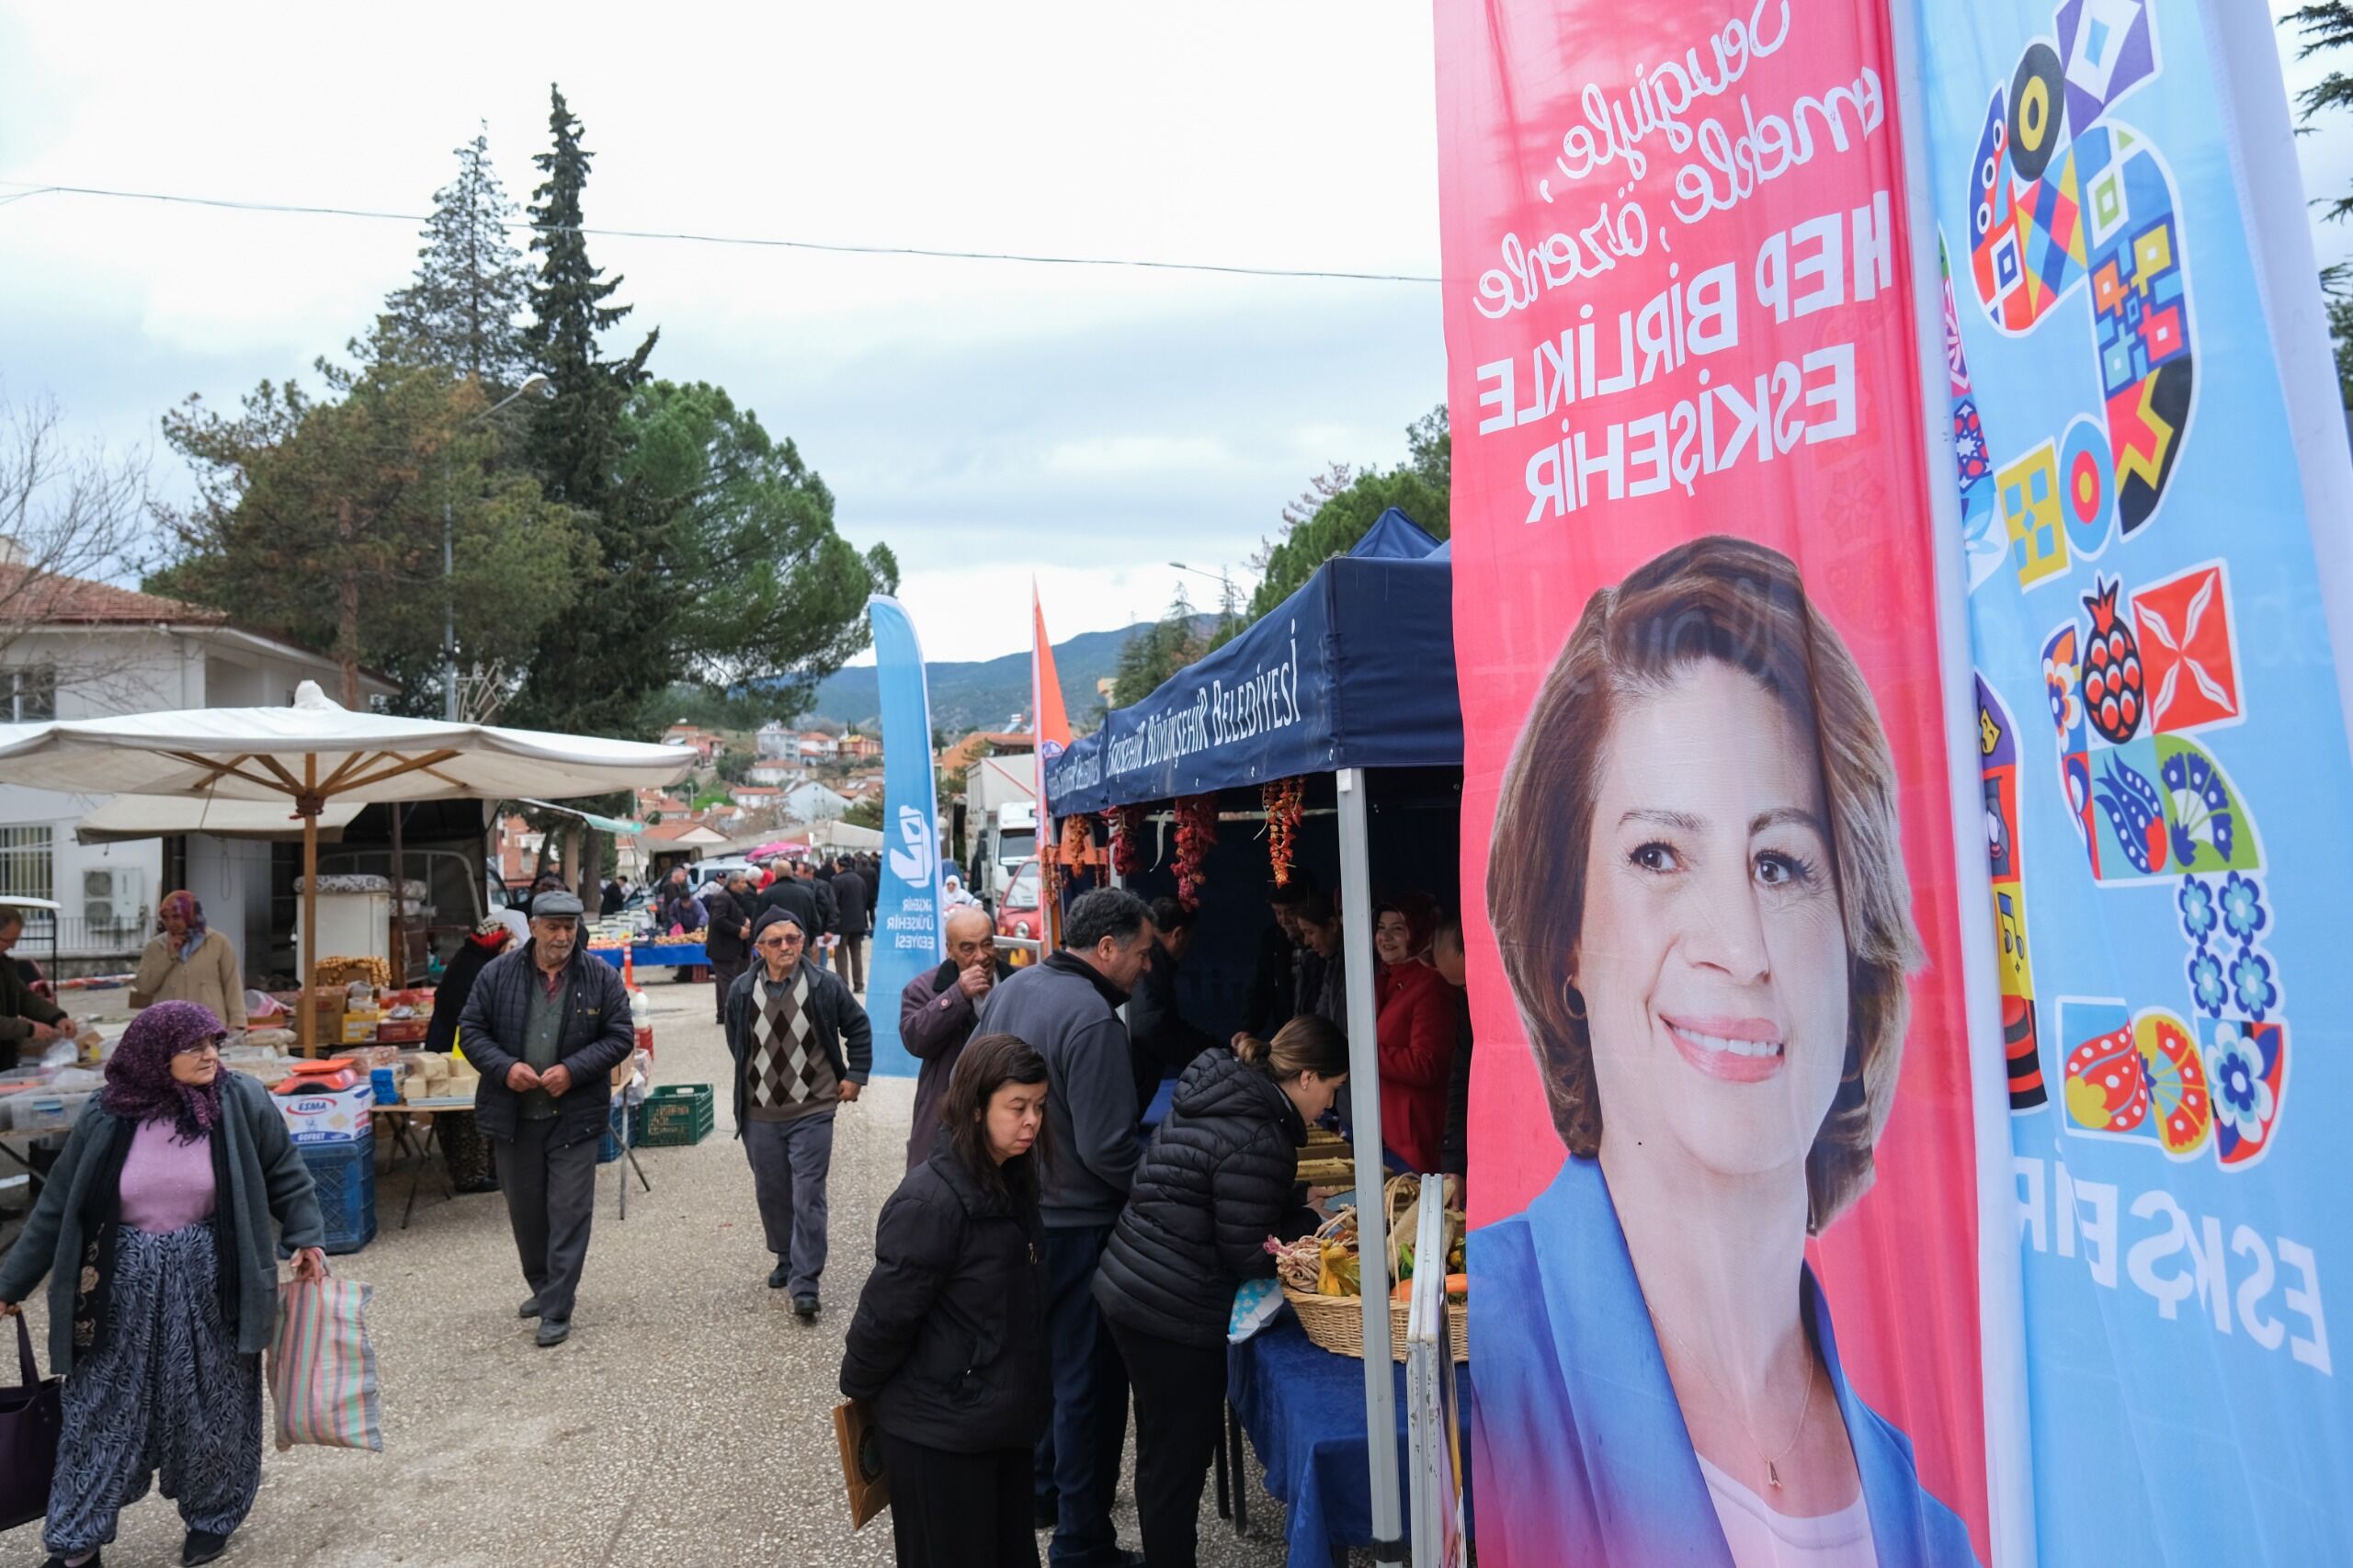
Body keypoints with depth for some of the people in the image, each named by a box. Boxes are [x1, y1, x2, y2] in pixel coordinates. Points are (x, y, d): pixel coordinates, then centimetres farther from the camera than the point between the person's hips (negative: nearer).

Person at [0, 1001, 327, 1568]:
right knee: (102, 1410, 8)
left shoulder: (242, 1102, -10)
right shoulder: (106, 1117, -6)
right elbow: (57, 1204, 4)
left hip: (210, 1283, -1)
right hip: (126, 1285, 1)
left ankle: (210, 1520, 30)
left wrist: (306, 1238, -8)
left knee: (212, 1411, 10)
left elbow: (286, 1176, 1)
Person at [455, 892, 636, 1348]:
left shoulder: (601, 977, -5)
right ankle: (542, 1287, 37)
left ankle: (557, 1311, 6)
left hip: (574, 1117, -2)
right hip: (514, 1116, 2)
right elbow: (471, 1029, 3)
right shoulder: (498, 974, -1)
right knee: (525, 1209, 16)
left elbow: (621, 1036, -4)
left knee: (570, 1212, -2)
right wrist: (505, 1067, -14)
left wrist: (573, 1070, -16)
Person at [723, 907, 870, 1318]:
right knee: (772, 1193, 15)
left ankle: (805, 1283, 0)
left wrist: (855, 1074, 2)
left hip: (812, 1111, -3)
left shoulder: (826, 986, -8)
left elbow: (858, 1028, 6)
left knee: (808, 1197, -6)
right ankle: (786, 1258, 37)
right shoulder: (742, 991, -3)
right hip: (760, 1114, 3)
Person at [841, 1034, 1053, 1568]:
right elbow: (886, 1313, -18)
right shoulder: (931, 1201, -26)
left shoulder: (1012, 1179, 2)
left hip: (1005, 1414, 8)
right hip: (940, 1427, -8)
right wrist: (858, 1391, -4)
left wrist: (1030, 1389, 14)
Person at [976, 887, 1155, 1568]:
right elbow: (1108, 1149, -24)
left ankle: (1042, 1486, 42)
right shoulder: (1092, 1018, -24)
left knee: (1041, 1358, 25)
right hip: (1075, 1224, -9)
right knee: (1089, 1381, 4)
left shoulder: (1008, 989, 3)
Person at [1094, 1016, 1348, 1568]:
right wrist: (1318, 1230, -3)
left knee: (1161, 1447, 22)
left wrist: (1311, 1222, 7)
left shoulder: (1217, 1095, 6)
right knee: (1178, 1461, 5)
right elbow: (1248, 1254, -16)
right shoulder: (1256, 1141, -23)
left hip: (1127, 1289, 10)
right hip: (1174, 1314, -10)